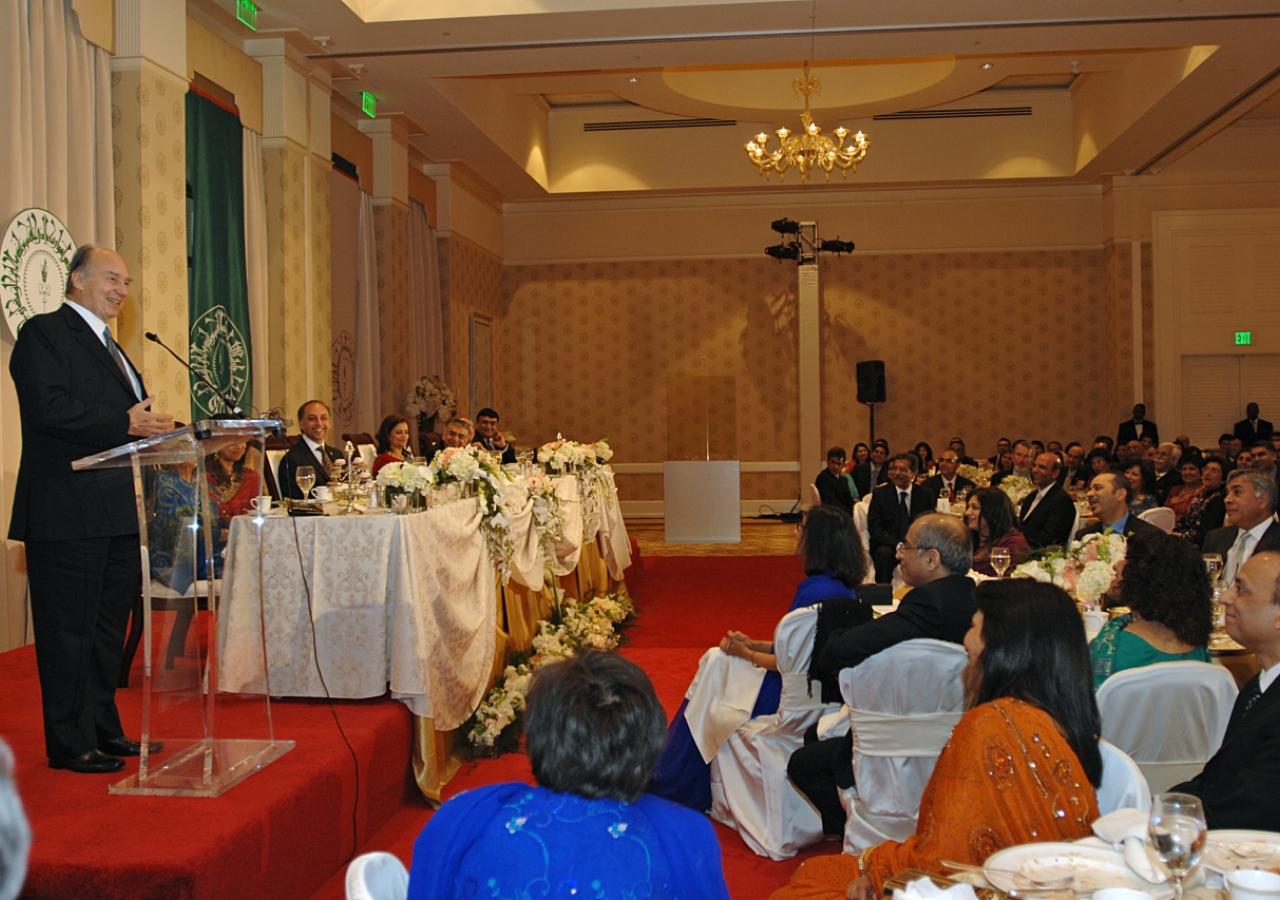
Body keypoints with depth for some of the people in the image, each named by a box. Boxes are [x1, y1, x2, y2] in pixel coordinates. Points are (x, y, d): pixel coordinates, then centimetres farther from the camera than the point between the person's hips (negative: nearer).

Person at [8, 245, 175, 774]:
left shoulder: (109, 347, 23)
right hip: (68, 513, -9)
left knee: (109, 626, 15)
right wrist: (124, 424, -20)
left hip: (117, 514, 9)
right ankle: (70, 744, 6)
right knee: (69, 630, -2)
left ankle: (104, 730, 25)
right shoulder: (44, 333, -5)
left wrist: (153, 430, 5)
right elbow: (46, 407, -19)